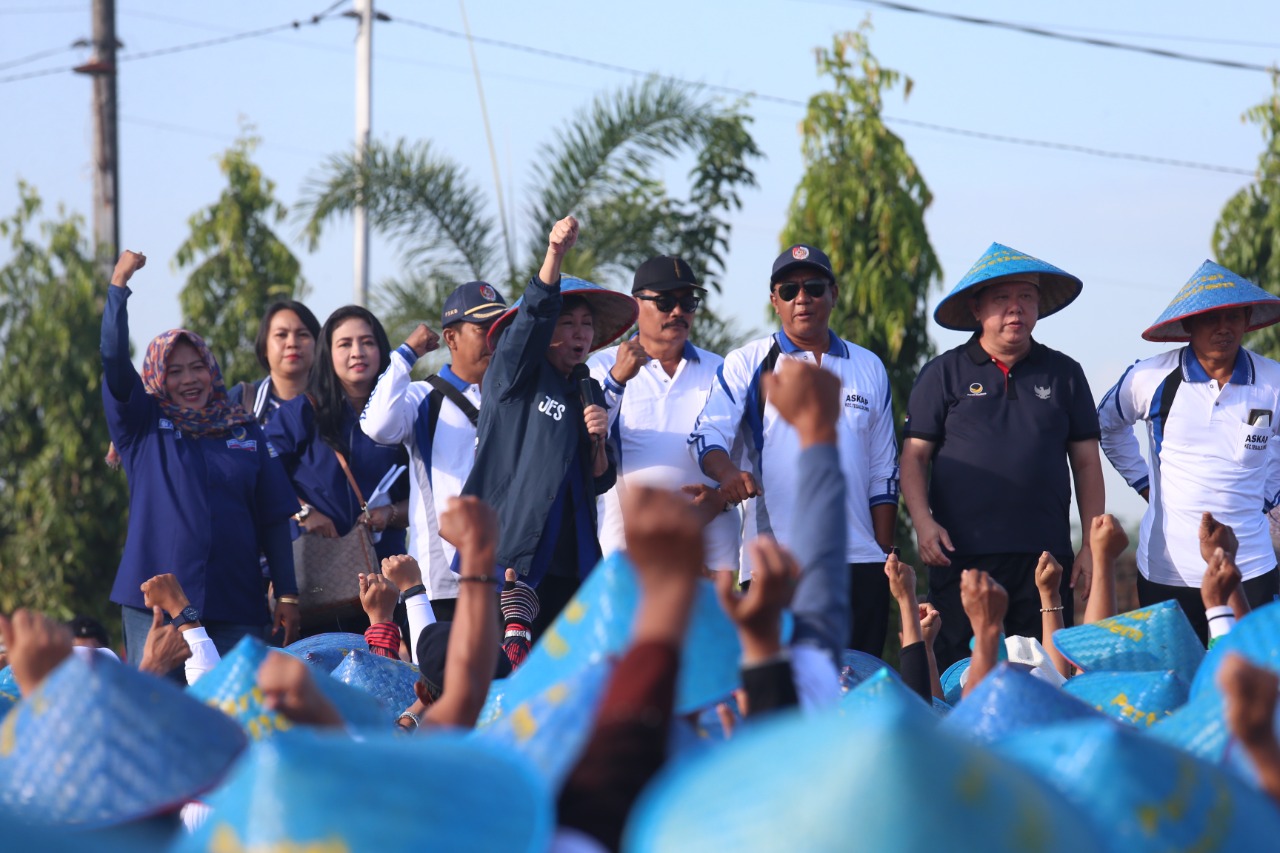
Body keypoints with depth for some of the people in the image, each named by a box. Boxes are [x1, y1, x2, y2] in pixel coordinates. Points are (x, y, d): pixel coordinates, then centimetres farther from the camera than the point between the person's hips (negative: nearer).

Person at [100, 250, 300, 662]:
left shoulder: (245, 431, 13)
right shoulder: (144, 426, 9)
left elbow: (273, 518, 11)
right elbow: (114, 359, -5)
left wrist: (287, 594, 5)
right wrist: (119, 284, -11)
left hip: (235, 607, 1)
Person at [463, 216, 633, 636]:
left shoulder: (589, 392, 19)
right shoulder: (513, 374, 3)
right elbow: (533, 317, -16)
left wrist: (599, 439, -1)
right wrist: (555, 255, -31)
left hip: (569, 562, 6)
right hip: (509, 552, -6)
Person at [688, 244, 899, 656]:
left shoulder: (869, 368, 16)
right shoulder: (746, 364, 8)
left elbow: (884, 471, 17)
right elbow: (707, 433, -4)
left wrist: (885, 556, 10)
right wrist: (726, 470, -27)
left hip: (859, 560, 2)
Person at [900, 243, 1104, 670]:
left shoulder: (1064, 374, 13)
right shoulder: (944, 374, 7)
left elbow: (1087, 462, 14)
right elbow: (914, 456, 5)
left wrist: (1091, 545, 6)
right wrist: (923, 522, -11)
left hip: (1045, 558, 2)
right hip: (961, 556, -2)